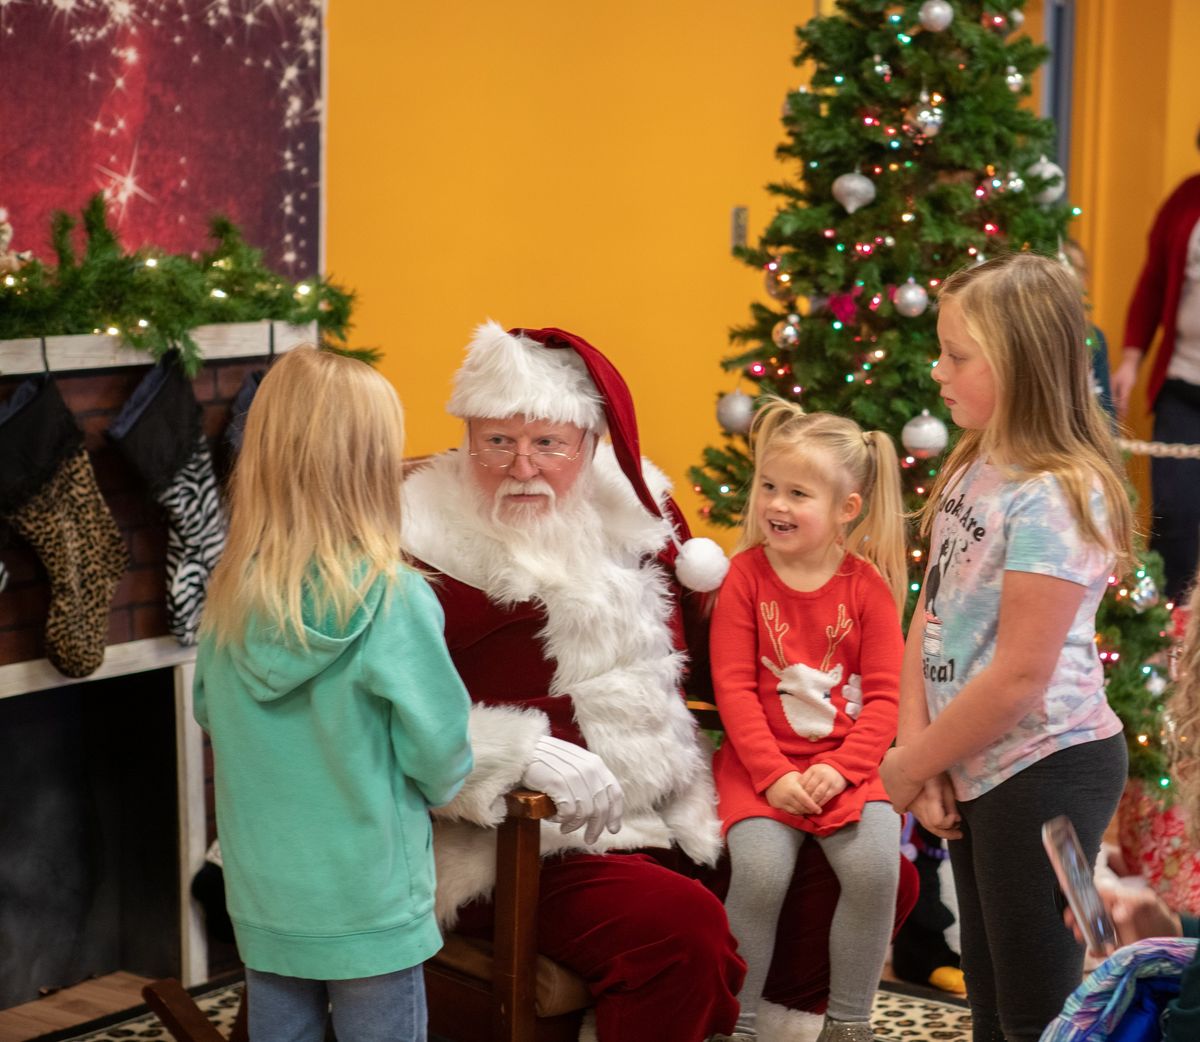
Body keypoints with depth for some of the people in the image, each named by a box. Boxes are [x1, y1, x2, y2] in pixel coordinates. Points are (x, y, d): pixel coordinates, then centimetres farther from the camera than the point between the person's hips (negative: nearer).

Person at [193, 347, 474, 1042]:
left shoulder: (228, 597, -7)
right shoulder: (392, 598, -21)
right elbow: (439, 748, -15)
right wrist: (441, 789, 6)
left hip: (262, 897, 4)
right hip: (368, 901, -4)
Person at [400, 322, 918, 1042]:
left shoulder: (634, 512, 9)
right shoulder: (432, 549, -10)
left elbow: (703, 665, 24)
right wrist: (524, 754, -28)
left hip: (679, 820, 7)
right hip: (526, 848, -7)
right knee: (681, 927, -34)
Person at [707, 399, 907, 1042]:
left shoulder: (868, 585, 1)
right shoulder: (745, 575, -1)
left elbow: (885, 694, -1)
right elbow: (733, 686, -5)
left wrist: (840, 767, -14)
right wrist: (774, 775, -14)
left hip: (845, 762, 1)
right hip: (761, 760, -1)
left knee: (875, 865, -22)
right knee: (760, 872, -24)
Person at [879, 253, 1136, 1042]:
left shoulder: (1054, 497, -20)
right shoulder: (971, 468, 7)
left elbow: (1018, 678, -22)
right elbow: (930, 617, 7)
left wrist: (910, 767, -12)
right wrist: (921, 754, -4)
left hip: (1043, 771, -9)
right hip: (975, 769, 9)